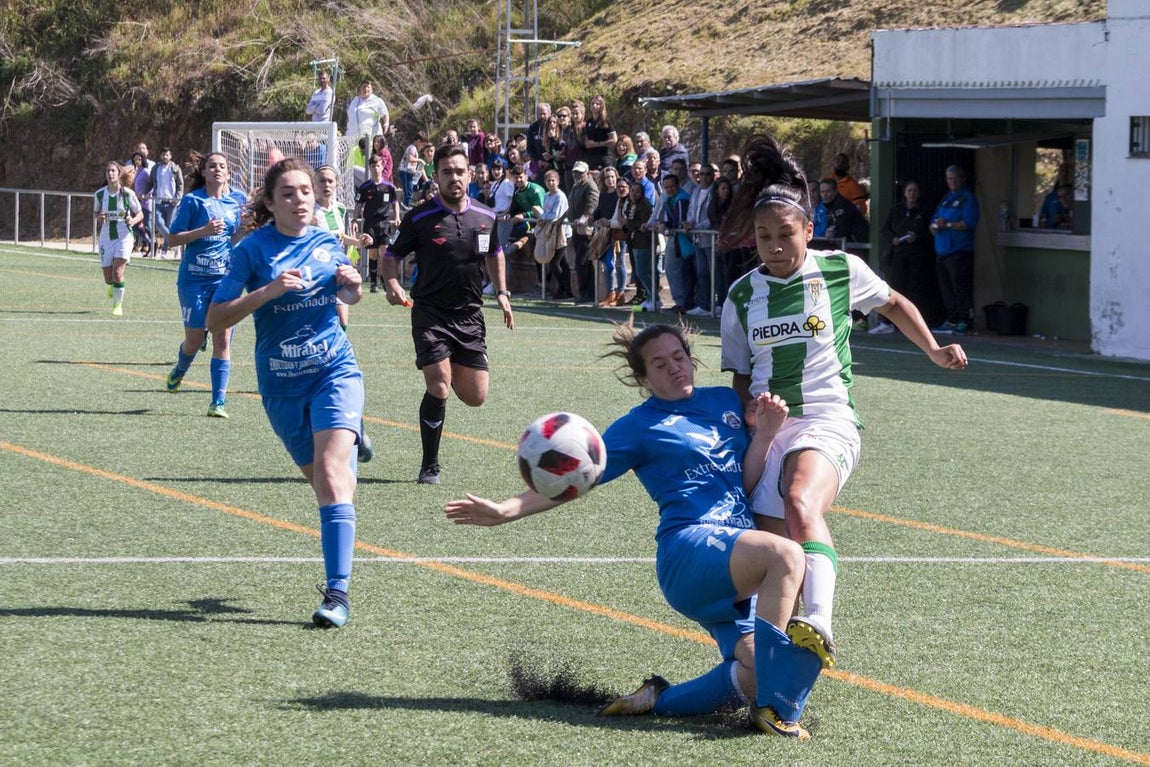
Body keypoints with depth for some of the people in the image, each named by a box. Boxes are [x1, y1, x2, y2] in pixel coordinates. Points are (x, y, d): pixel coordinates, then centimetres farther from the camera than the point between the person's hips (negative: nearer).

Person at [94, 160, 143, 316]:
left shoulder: (128, 193, -8)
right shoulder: (100, 194, -1)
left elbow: (140, 213, 2)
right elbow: (95, 212, 15)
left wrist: (133, 220, -20)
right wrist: (99, 218, -9)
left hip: (124, 237, -3)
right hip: (106, 237, 3)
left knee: (117, 272, -17)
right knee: (108, 278, 6)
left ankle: (118, 305, 1)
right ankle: (112, 286, 44)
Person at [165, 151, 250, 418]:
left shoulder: (238, 199, 6)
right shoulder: (192, 201, -5)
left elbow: (235, 241, 12)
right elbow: (174, 239, -6)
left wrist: (243, 228, -9)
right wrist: (203, 231, -19)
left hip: (226, 277, 2)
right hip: (194, 278, -2)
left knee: (222, 339, -7)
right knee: (195, 338, 5)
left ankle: (218, 401, -5)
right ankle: (180, 369, 40)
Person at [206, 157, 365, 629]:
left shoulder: (328, 244, 4)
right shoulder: (254, 250, -6)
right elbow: (216, 321, -12)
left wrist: (353, 286, 1)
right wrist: (267, 291, -24)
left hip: (335, 370, 0)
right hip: (281, 385, 0)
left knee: (332, 476, -18)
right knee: (320, 480, 11)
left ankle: (337, 594, -22)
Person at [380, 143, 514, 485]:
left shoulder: (486, 218, 5)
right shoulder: (419, 218, -7)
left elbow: (495, 254, 24)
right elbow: (391, 256, 0)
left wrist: (502, 293, 15)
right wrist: (392, 284, -20)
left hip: (470, 315, 4)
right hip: (430, 313, -4)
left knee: (475, 396, 2)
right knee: (438, 387, -17)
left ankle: (453, 373, 39)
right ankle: (429, 467, -2)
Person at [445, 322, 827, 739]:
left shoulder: (726, 401, 21)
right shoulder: (641, 425, 7)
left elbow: (747, 482, 17)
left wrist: (765, 433, 0)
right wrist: (506, 510, -3)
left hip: (740, 572, 6)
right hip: (688, 549, -6)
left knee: (755, 677, -18)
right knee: (785, 554, -36)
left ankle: (661, 701, 2)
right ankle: (770, 705, -33)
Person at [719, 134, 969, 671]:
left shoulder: (840, 271, 3)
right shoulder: (742, 297, 10)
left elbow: (894, 304, 22)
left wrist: (935, 352, 17)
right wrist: (751, 408, -3)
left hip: (827, 420, -4)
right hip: (768, 428, 4)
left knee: (801, 502, -34)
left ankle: (819, 624, -51)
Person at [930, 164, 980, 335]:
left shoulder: (967, 198, -3)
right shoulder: (946, 198, 22)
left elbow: (969, 223, -15)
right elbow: (935, 220, 24)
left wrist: (948, 225, -18)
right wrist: (934, 226, 1)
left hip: (960, 251, -8)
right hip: (943, 251, 8)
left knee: (961, 287, -11)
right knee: (946, 287, 9)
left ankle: (964, 321, -12)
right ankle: (951, 320, 13)